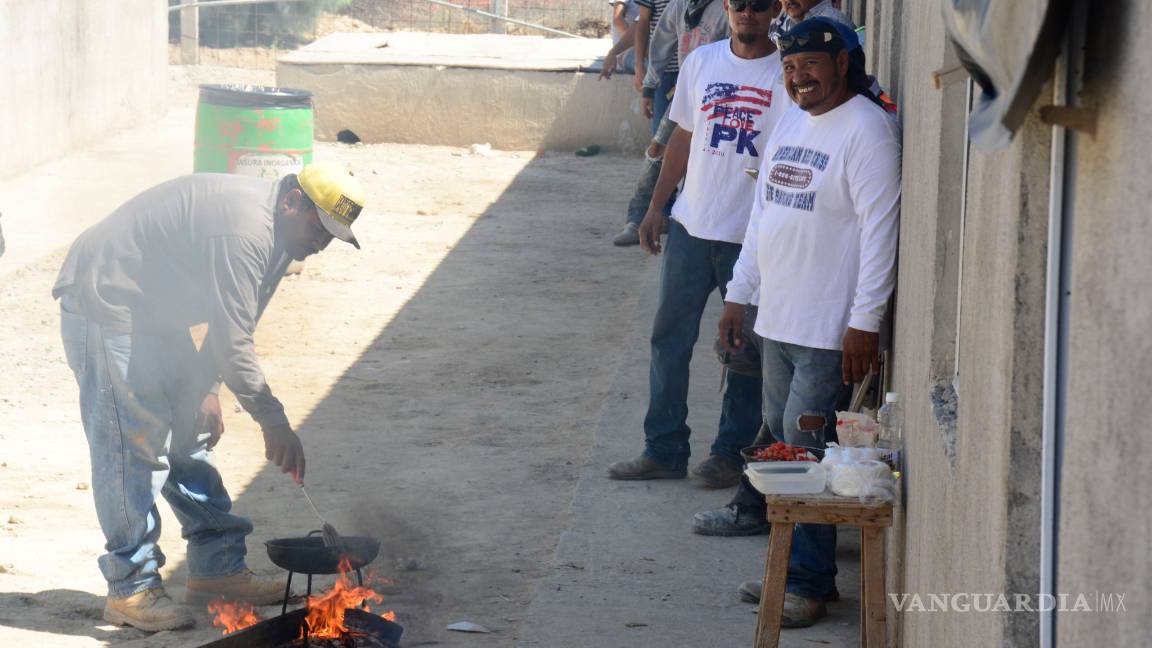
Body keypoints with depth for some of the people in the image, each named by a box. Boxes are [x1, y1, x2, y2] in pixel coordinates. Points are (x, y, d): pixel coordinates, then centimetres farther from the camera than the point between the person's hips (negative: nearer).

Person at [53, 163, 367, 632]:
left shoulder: (277, 230, 4)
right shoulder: (243, 229, -29)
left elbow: (232, 326, 15)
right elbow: (233, 342, -29)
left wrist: (207, 389, 8)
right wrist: (273, 422, -24)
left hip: (153, 311, 11)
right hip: (103, 301, -11)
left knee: (188, 437, 11)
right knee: (136, 447, -11)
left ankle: (217, 568, 16)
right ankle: (130, 589, -7)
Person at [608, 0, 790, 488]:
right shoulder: (701, 62, 6)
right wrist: (657, 205, 12)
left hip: (753, 235, -5)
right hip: (692, 225, 5)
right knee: (670, 337, 8)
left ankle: (732, 452, 17)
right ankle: (664, 450, 17)